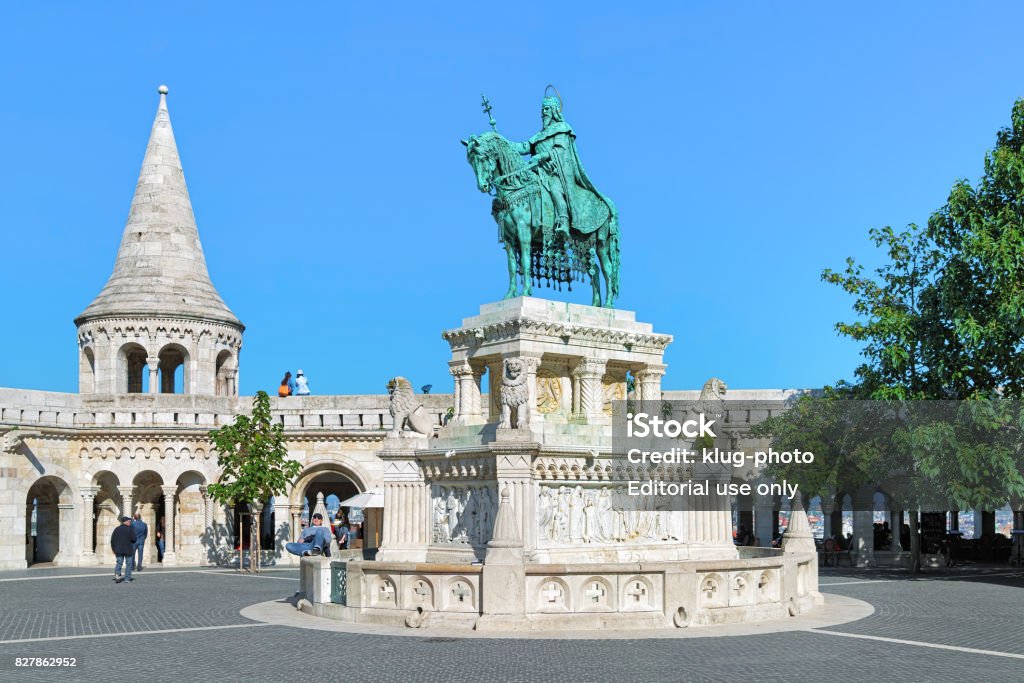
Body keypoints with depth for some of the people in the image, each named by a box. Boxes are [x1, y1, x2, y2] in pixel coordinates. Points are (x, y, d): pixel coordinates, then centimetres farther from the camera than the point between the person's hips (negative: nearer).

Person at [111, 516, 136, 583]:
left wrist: (114, 549, 13)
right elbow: (134, 539, -12)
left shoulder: (117, 529, 4)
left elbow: (112, 540, 5)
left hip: (119, 550, 3)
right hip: (128, 550, -3)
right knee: (128, 563, 8)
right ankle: (127, 578, 8)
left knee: (119, 563, 8)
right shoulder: (130, 529, -9)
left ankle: (117, 574, -16)